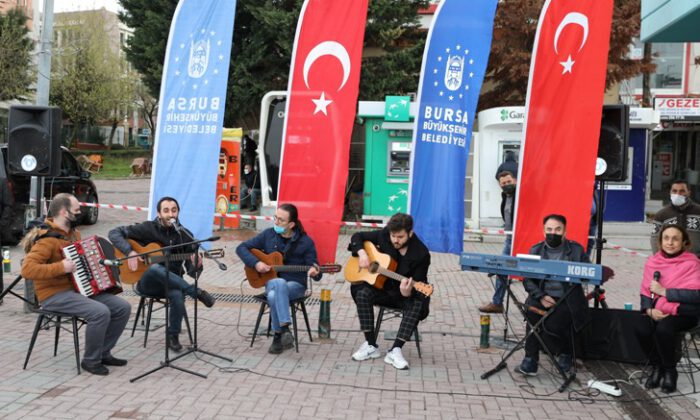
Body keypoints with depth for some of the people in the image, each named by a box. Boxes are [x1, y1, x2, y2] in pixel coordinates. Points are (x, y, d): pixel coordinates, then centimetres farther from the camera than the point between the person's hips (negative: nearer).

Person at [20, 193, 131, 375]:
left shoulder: (73, 232, 11)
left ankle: (103, 353, 9)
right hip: (56, 295, -9)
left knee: (123, 307, -5)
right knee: (100, 312, -30)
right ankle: (91, 360, -9)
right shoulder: (47, 239, -18)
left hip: (79, 288, 9)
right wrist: (60, 268, -31)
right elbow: (27, 269, -28)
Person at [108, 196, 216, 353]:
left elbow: (191, 271, 0)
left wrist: (196, 266, -25)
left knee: (178, 295, -36)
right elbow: (114, 233, -5)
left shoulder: (185, 235, 1)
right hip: (147, 283, -1)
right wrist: (130, 251, -20)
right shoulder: (147, 228, -4)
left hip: (172, 283, 1)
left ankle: (173, 335, -10)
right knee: (155, 268, -38)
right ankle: (198, 293, -30)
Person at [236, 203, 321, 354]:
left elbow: (313, 266, -4)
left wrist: (314, 272, -30)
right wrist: (256, 263, -10)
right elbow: (241, 248, 6)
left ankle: (278, 337, -22)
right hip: (272, 282, 2)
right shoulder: (268, 234, 3)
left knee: (273, 296, -37)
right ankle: (285, 329, -33)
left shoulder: (305, 241, -5)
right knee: (280, 283, -37)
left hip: (295, 285, -2)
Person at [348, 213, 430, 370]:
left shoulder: (421, 254, -19)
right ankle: (371, 345, -19)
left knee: (418, 304, -35)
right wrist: (361, 253, -16)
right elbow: (357, 236, 5)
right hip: (382, 288, 3)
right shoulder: (383, 236, -9)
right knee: (362, 293, -27)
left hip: (406, 295, -2)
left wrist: (407, 293, -43)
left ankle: (395, 350, -29)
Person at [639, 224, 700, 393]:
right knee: (643, 330, -27)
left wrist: (663, 291, -21)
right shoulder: (652, 262, 6)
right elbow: (645, 292, 6)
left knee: (663, 329, -33)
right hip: (659, 312, 4)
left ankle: (670, 371, -5)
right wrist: (650, 310, -14)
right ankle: (656, 367, 1)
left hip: (684, 312, -4)